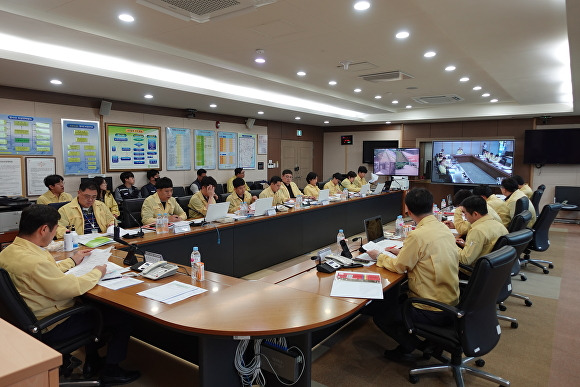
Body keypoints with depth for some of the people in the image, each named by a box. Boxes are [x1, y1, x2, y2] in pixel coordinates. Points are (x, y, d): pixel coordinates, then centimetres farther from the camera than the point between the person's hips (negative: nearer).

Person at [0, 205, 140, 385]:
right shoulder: (33, 261, -34)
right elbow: (73, 287, -28)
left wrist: (72, 261, 18)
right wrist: (97, 272, -12)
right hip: (52, 328, -10)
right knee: (122, 319, 1)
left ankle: (92, 363, 37)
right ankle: (111, 372, 20)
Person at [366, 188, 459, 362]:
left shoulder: (418, 235, -24)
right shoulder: (444, 228, 1)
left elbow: (399, 267, -12)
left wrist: (379, 256, 4)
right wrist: (403, 252, 17)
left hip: (434, 312, -8)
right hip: (451, 301, 8)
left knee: (379, 313, 5)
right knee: (395, 297, 26)